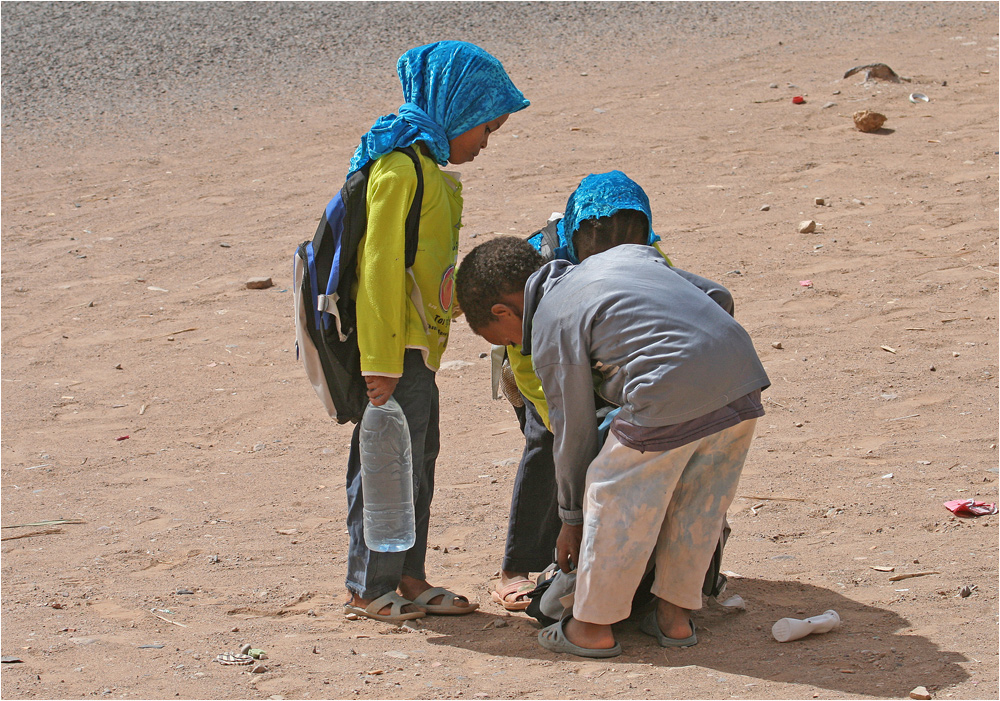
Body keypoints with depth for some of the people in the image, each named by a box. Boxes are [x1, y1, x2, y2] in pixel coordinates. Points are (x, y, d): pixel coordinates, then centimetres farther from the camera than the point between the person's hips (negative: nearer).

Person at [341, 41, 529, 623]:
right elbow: (379, 268, -20)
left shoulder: (427, 166, 14)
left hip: (419, 345, 10)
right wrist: (381, 363, -21)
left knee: (419, 459, 15)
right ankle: (369, 587, 8)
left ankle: (407, 578, 25)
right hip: (396, 347, -10)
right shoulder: (400, 168, -17)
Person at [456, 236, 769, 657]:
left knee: (616, 502, 9)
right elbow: (718, 296, 27)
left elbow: (574, 432, 11)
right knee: (696, 504, 21)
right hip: (742, 369, 7)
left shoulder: (550, 331, 7)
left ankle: (592, 627, 18)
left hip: (673, 396, -7)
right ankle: (675, 616, 29)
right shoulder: (626, 255, 27)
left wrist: (572, 517, 23)